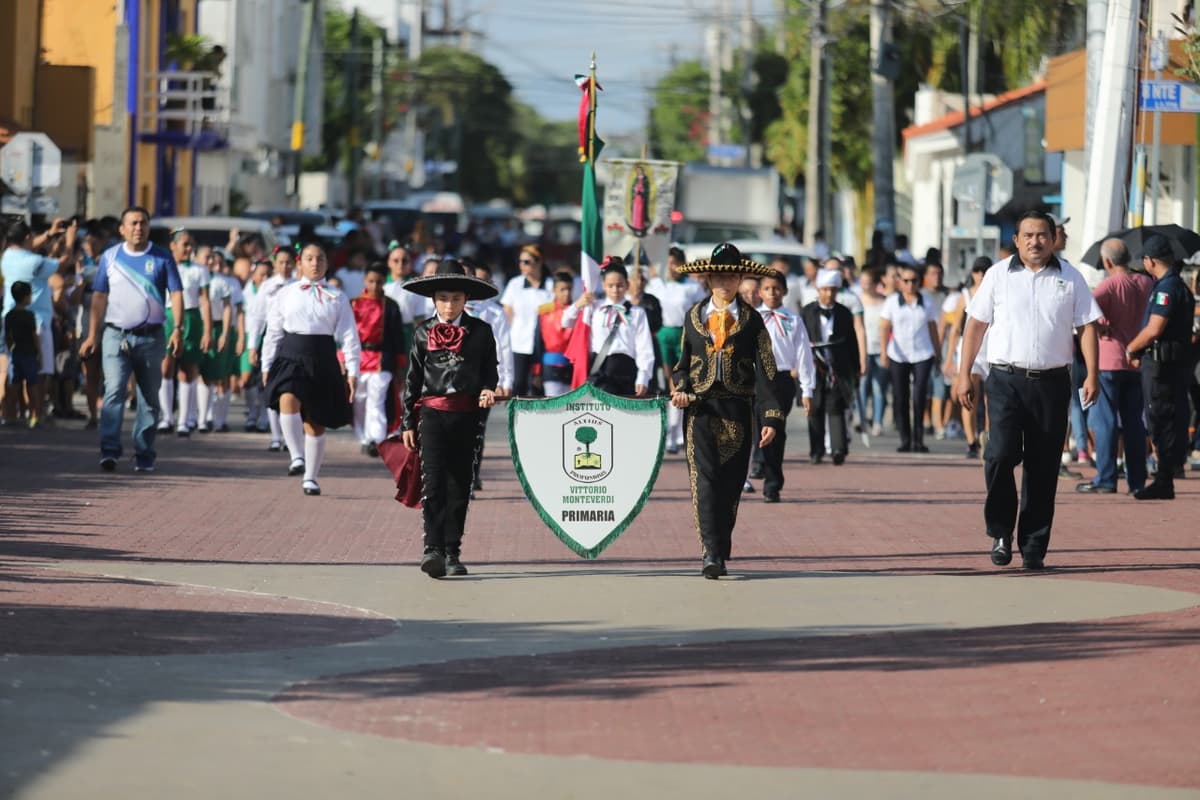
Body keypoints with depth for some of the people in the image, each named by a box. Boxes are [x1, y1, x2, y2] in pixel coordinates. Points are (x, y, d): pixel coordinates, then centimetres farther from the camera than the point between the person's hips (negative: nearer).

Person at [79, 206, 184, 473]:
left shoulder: (162, 258, 4)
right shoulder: (110, 257, 7)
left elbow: (176, 293, 0)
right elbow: (99, 297, 8)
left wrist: (178, 329, -13)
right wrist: (92, 336, 3)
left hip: (151, 337, 1)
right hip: (116, 335, -1)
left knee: (149, 398, 5)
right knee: (114, 391, -15)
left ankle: (144, 456, 12)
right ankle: (109, 451, -20)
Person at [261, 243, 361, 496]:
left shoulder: (337, 298, 8)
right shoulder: (286, 294, 9)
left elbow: (348, 335, 3)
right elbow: (273, 332, 11)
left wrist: (352, 371, -4)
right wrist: (267, 366, 7)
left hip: (323, 360, 1)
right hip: (292, 355, -1)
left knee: (315, 423, 4)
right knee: (288, 400, -30)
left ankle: (311, 477, 15)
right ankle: (297, 457, -28)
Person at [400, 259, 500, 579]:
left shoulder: (480, 331, 5)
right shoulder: (424, 332, 6)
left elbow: (490, 369, 14)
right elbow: (412, 379, 9)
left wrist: (488, 389, -9)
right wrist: (407, 422, 7)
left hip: (466, 416, 1)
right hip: (432, 412, -1)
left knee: (459, 486, 7)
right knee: (433, 484, -12)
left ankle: (452, 552, 15)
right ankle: (433, 549, -18)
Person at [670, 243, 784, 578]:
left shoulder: (751, 320, 4)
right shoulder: (694, 315, 9)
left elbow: (765, 370, 0)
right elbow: (683, 362, 16)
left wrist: (772, 417, -8)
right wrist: (681, 388, -6)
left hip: (738, 409, 0)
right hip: (700, 408, 0)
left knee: (730, 484, 4)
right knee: (704, 479, -14)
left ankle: (720, 554, 15)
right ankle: (711, 552, -18)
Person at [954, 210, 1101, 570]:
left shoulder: (1070, 278, 7)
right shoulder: (999, 275, 6)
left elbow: (1087, 326, 7)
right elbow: (976, 324, 7)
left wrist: (1092, 374, -4)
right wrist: (964, 374, 1)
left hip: (1052, 382, 1)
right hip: (1006, 380, -1)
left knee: (1043, 467, 3)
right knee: (1001, 454, -16)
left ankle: (1033, 547, 10)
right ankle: (1001, 532, 2)